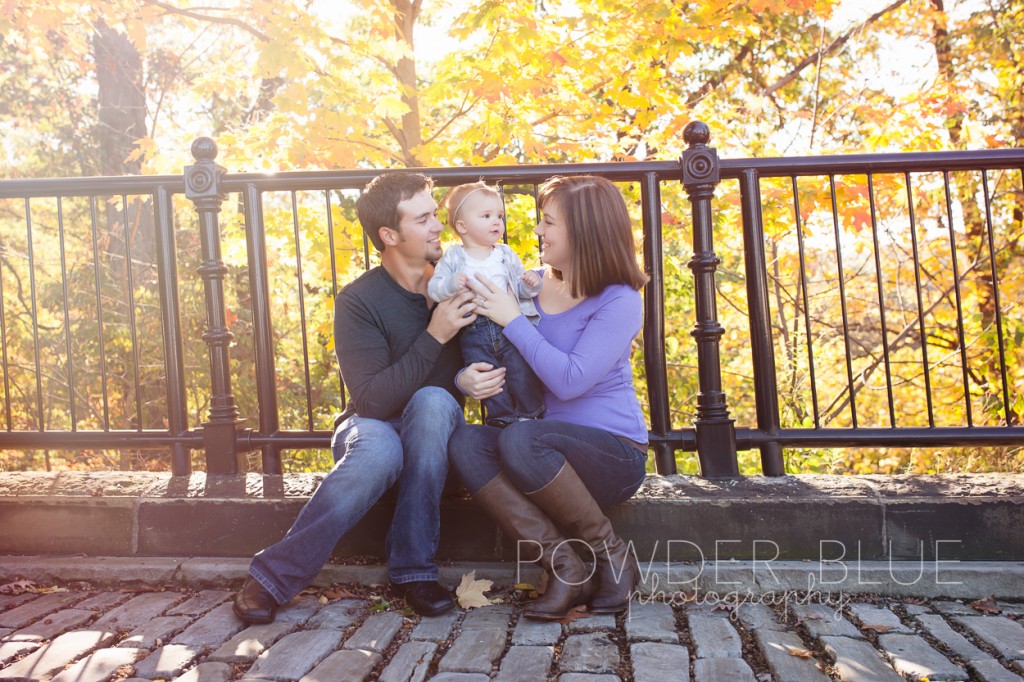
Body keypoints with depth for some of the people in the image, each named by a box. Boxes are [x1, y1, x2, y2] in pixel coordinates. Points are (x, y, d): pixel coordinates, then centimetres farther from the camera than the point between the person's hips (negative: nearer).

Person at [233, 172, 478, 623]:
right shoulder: (359, 300, -12)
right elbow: (373, 400, -22)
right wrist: (434, 336, -27)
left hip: (432, 438, 3)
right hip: (372, 428, -2)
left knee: (433, 401, -32)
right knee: (379, 451, -38)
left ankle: (412, 569, -25)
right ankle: (274, 577, -23)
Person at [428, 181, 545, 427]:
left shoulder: (506, 254, 10)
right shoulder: (453, 257, 3)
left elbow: (519, 288, 11)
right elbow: (433, 288, -3)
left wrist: (530, 283, -11)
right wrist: (451, 284, -23)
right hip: (474, 332, -1)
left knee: (522, 372, -1)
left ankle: (531, 416, 17)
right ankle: (504, 420, 18)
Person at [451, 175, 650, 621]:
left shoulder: (619, 301, -10)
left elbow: (569, 381, -22)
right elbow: (483, 356, 12)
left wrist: (513, 319, -16)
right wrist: (466, 379, -12)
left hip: (614, 453, -5)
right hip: (551, 450, 6)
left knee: (519, 439, -34)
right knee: (465, 441, -23)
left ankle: (612, 555, -13)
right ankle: (565, 567, -22)